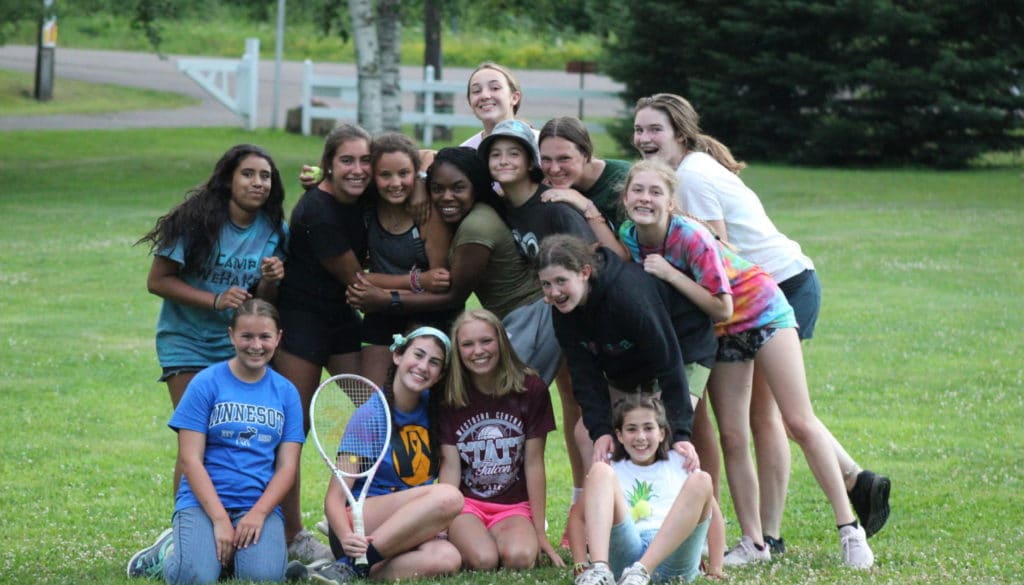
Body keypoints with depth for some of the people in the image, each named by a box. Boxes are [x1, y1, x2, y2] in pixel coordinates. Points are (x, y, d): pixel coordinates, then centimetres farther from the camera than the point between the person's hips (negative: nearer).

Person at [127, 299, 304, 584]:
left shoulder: (286, 393, 9)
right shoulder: (206, 384, -1)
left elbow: (286, 466, 5)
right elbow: (190, 459, -6)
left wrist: (258, 514, -12)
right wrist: (221, 520, -14)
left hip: (260, 504, 2)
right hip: (203, 500, -2)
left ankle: (234, 549, 8)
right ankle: (169, 550, 7)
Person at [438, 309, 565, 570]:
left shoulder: (530, 389, -3)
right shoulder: (450, 397, 0)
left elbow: (534, 464, -3)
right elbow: (450, 467, -4)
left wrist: (540, 533, -2)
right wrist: (442, 524, -14)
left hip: (514, 506, 0)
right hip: (467, 504, 0)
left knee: (520, 557, -32)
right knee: (483, 560, -30)